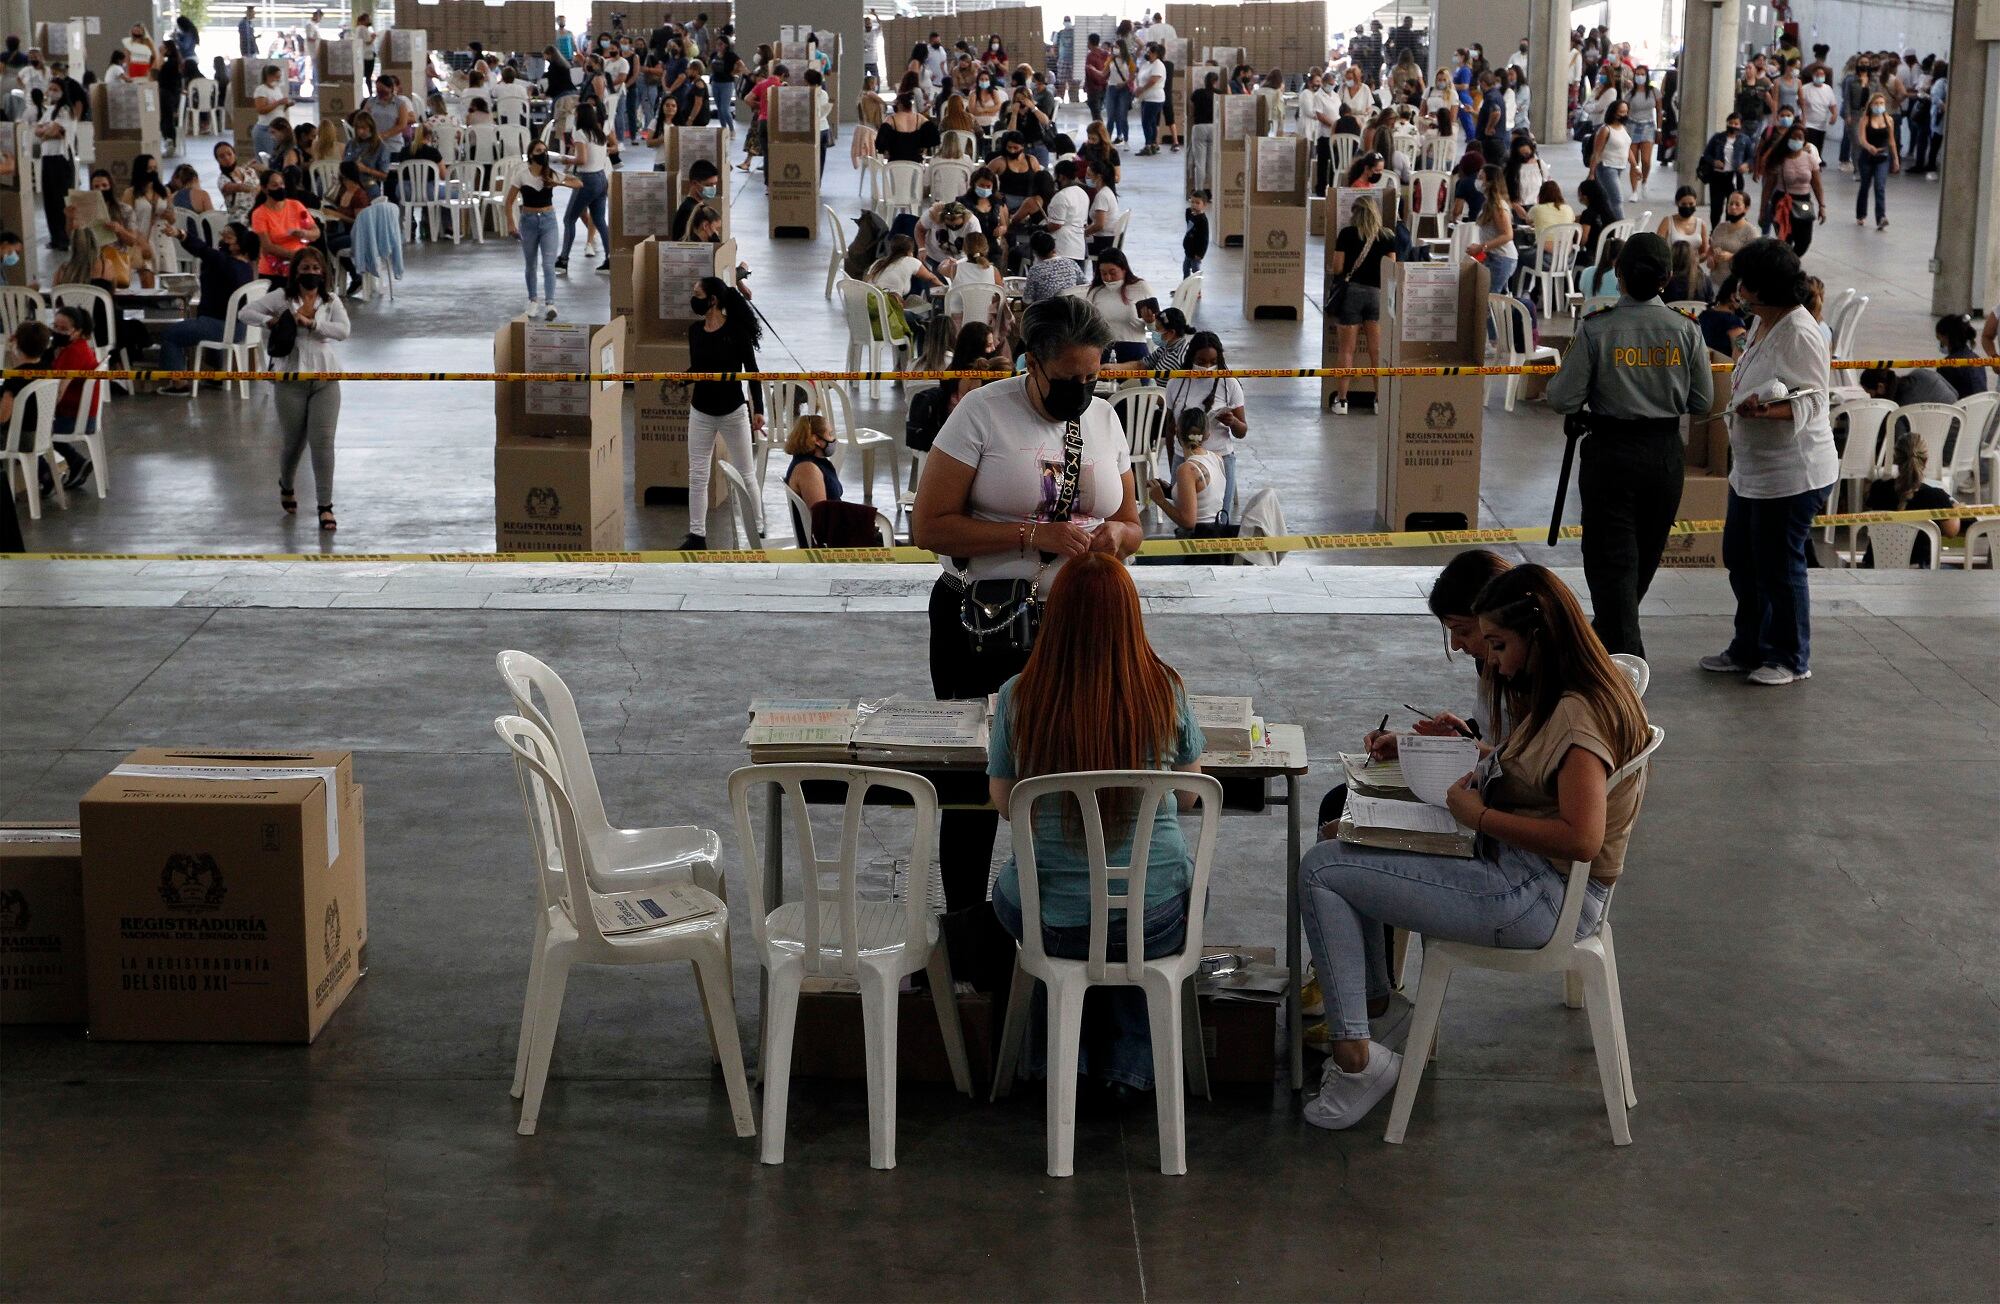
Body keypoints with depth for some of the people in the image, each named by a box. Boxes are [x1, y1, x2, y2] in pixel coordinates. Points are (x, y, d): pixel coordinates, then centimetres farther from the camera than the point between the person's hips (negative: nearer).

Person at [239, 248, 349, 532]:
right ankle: (286, 486, 42)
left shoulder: (332, 301, 6)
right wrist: (271, 321, -18)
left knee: (322, 441, -9)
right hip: (291, 379, 0)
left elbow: (343, 330, -10)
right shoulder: (282, 297, 1)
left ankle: (325, 507, -6)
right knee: (294, 442, 10)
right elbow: (244, 313, -2)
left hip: (325, 378, 0)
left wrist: (310, 322, -19)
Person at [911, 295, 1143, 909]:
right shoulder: (983, 412, -7)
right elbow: (929, 527, -13)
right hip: (983, 628, -3)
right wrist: (1036, 537, -20)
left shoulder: (1103, 419, 8)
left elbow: (1132, 528, 17)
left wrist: (1116, 533, -8)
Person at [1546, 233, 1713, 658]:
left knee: (1612, 558, 2)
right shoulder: (1685, 330, -5)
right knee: (1646, 553, 21)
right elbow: (1702, 401, 3)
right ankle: (1608, 631, 39)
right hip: (1666, 454, 3)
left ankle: (1626, 655, -4)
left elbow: (1564, 399, -10)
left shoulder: (1596, 328, -13)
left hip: (1611, 452, -3)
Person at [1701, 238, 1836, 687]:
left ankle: (1791, 659, 16)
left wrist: (1765, 410, -38)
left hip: (1792, 473, -10)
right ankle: (1749, 649, 31)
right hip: (1751, 468, 10)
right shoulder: (1763, 324, 8)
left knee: (1779, 567, 1)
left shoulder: (1801, 334, -21)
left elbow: (1811, 402, -23)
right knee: (1740, 560, 17)